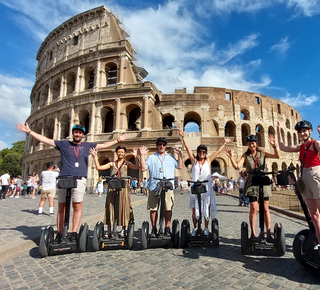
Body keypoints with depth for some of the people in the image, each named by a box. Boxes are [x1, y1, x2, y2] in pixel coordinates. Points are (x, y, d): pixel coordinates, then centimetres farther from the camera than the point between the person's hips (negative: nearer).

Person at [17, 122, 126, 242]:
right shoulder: (63, 144, 17)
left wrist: (117, 140, 27)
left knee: (77, 206, -4)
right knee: (61, 207, 3)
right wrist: (29, 131, 15)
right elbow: (45, 140, 17)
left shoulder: (87, 146, 19)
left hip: (79, 179, 0)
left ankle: (74, 232, 2)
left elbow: (104, 145, 25)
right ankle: (59, 234, 10)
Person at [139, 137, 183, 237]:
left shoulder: (171, 157, 20)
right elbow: (143, 168, 3)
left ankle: (167, 229, 14)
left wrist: (179, 154, 11)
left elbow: (180, 166, 15)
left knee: (168, 208, -1)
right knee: (153, 209, 2)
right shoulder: (151, 157, 13)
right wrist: (142, 155, -1)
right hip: (154, 187, -1)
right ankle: (154, 229, 16)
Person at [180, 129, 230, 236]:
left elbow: (218, 151, 15)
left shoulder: (208, 160, 10)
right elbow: (187, 148, 4)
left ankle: (206, 228, 20)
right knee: (194, 210, 4)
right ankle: (195, 228, 19)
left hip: (206, 188, 0)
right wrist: (183, 137, 1)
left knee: (207, 209, 4)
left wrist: (224, 143, 18)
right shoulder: (194, 160, 8)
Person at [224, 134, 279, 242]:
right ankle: (253, 234, 8)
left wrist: (274, 146, -22)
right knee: (254, 209, -3)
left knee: (265, 209, 5)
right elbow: (237, 166, -7)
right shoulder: (246, 155, 5)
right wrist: (231, 157, -22)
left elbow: (277, 156, -6)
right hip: (252, 183, -1)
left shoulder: (262, 153, 6)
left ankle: (268, 234, 14)